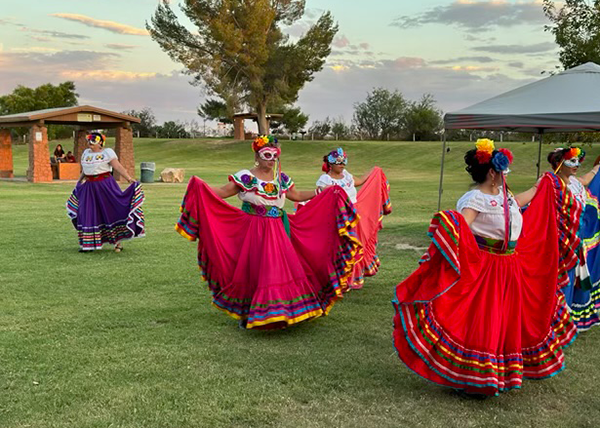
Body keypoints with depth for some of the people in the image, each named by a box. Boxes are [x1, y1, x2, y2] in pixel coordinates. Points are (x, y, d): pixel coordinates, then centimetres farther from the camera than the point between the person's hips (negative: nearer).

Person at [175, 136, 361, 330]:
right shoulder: (245, 177, -8)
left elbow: (296, 195, 19)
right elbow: (222, 192, -11)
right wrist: (201, 186, -26)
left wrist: (323, 193, 17)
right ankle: (246, 314, 18)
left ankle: (280, 312, 22)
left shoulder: (281, 178, 8)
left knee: (281, 270, 6)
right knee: (252, 272, 1)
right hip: (253, 232, -4)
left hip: (278, 232, 5)